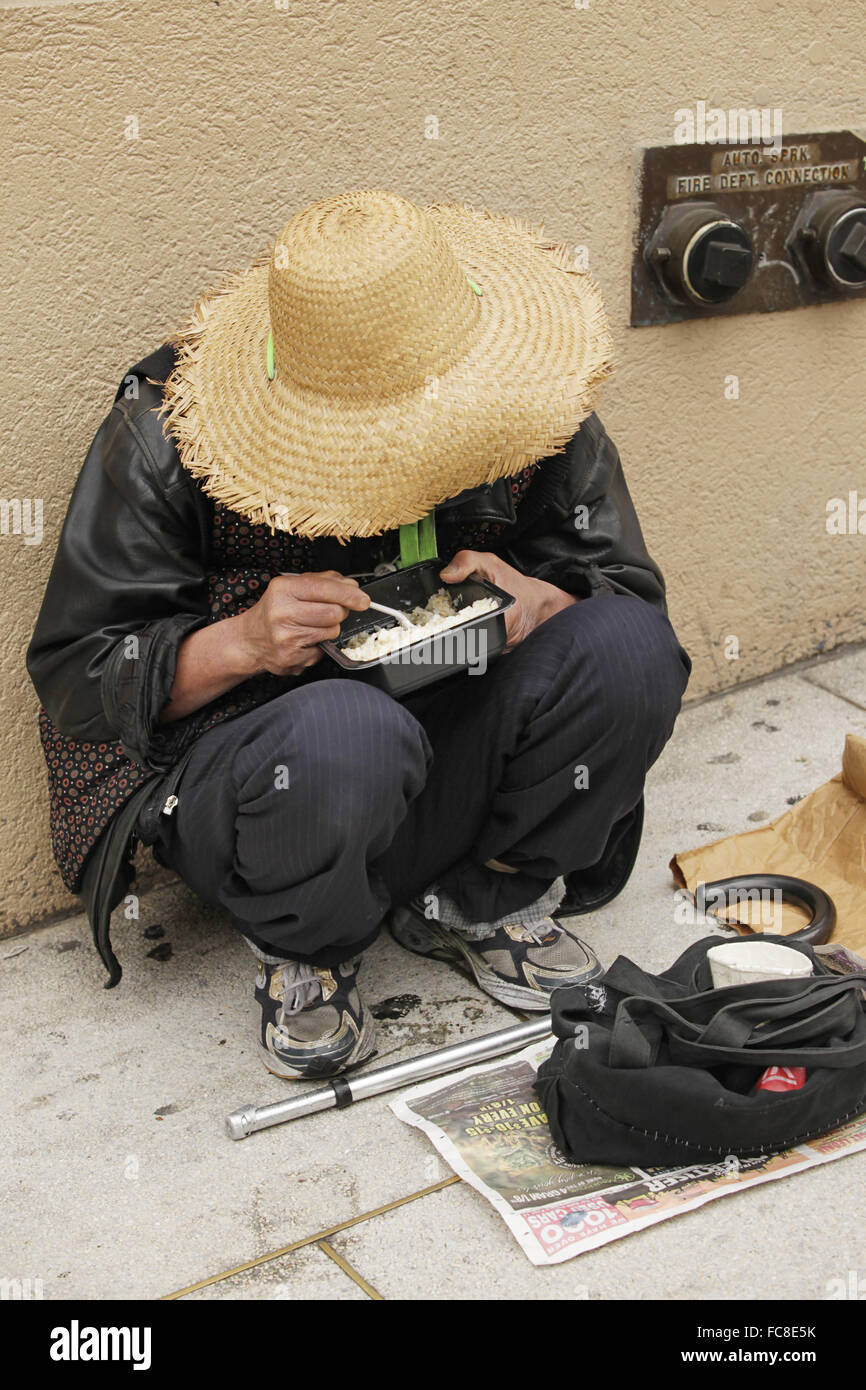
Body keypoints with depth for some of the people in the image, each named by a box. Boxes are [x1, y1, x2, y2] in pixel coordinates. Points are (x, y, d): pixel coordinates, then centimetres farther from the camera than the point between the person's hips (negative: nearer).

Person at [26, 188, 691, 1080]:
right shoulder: (163, 433, -15)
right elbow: (72, 677, -10)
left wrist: (538, 602, -22)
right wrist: (240, 642, -29)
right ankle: (302, 950, -4)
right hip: (242, 779, -3)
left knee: (630, 648, -22)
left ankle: (481, 904, 3)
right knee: (345, 729, -40)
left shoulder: (529, 408, -6)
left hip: (450, 767, 4)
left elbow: (630, 591, 3)